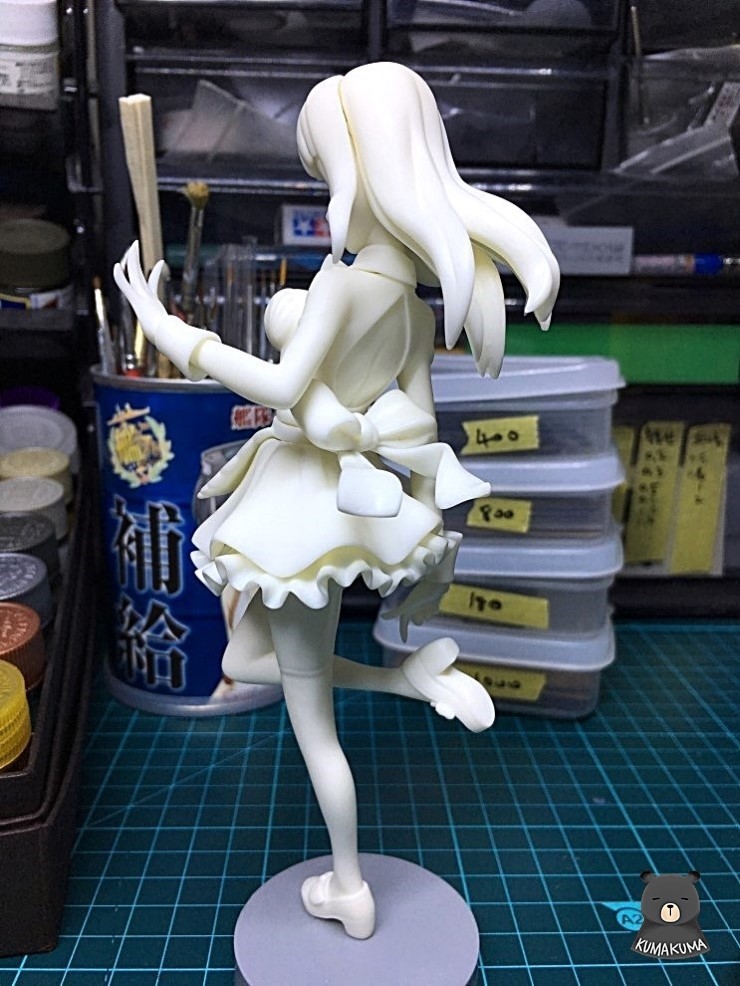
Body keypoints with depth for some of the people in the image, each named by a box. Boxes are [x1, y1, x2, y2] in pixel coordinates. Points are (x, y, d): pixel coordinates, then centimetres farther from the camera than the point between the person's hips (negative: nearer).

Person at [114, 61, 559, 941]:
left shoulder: (352, 275, -20)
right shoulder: (417, 290, 6)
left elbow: (286, 386, -30)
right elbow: (418, 422, 9)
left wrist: (163, 329, -20)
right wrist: (423, 526, 15)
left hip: (309, 510, -8)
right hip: (359, 501, 8)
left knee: (311, 722, 11)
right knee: (246, 662, 28)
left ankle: (349, 893, 31)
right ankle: (417, 676, 16)